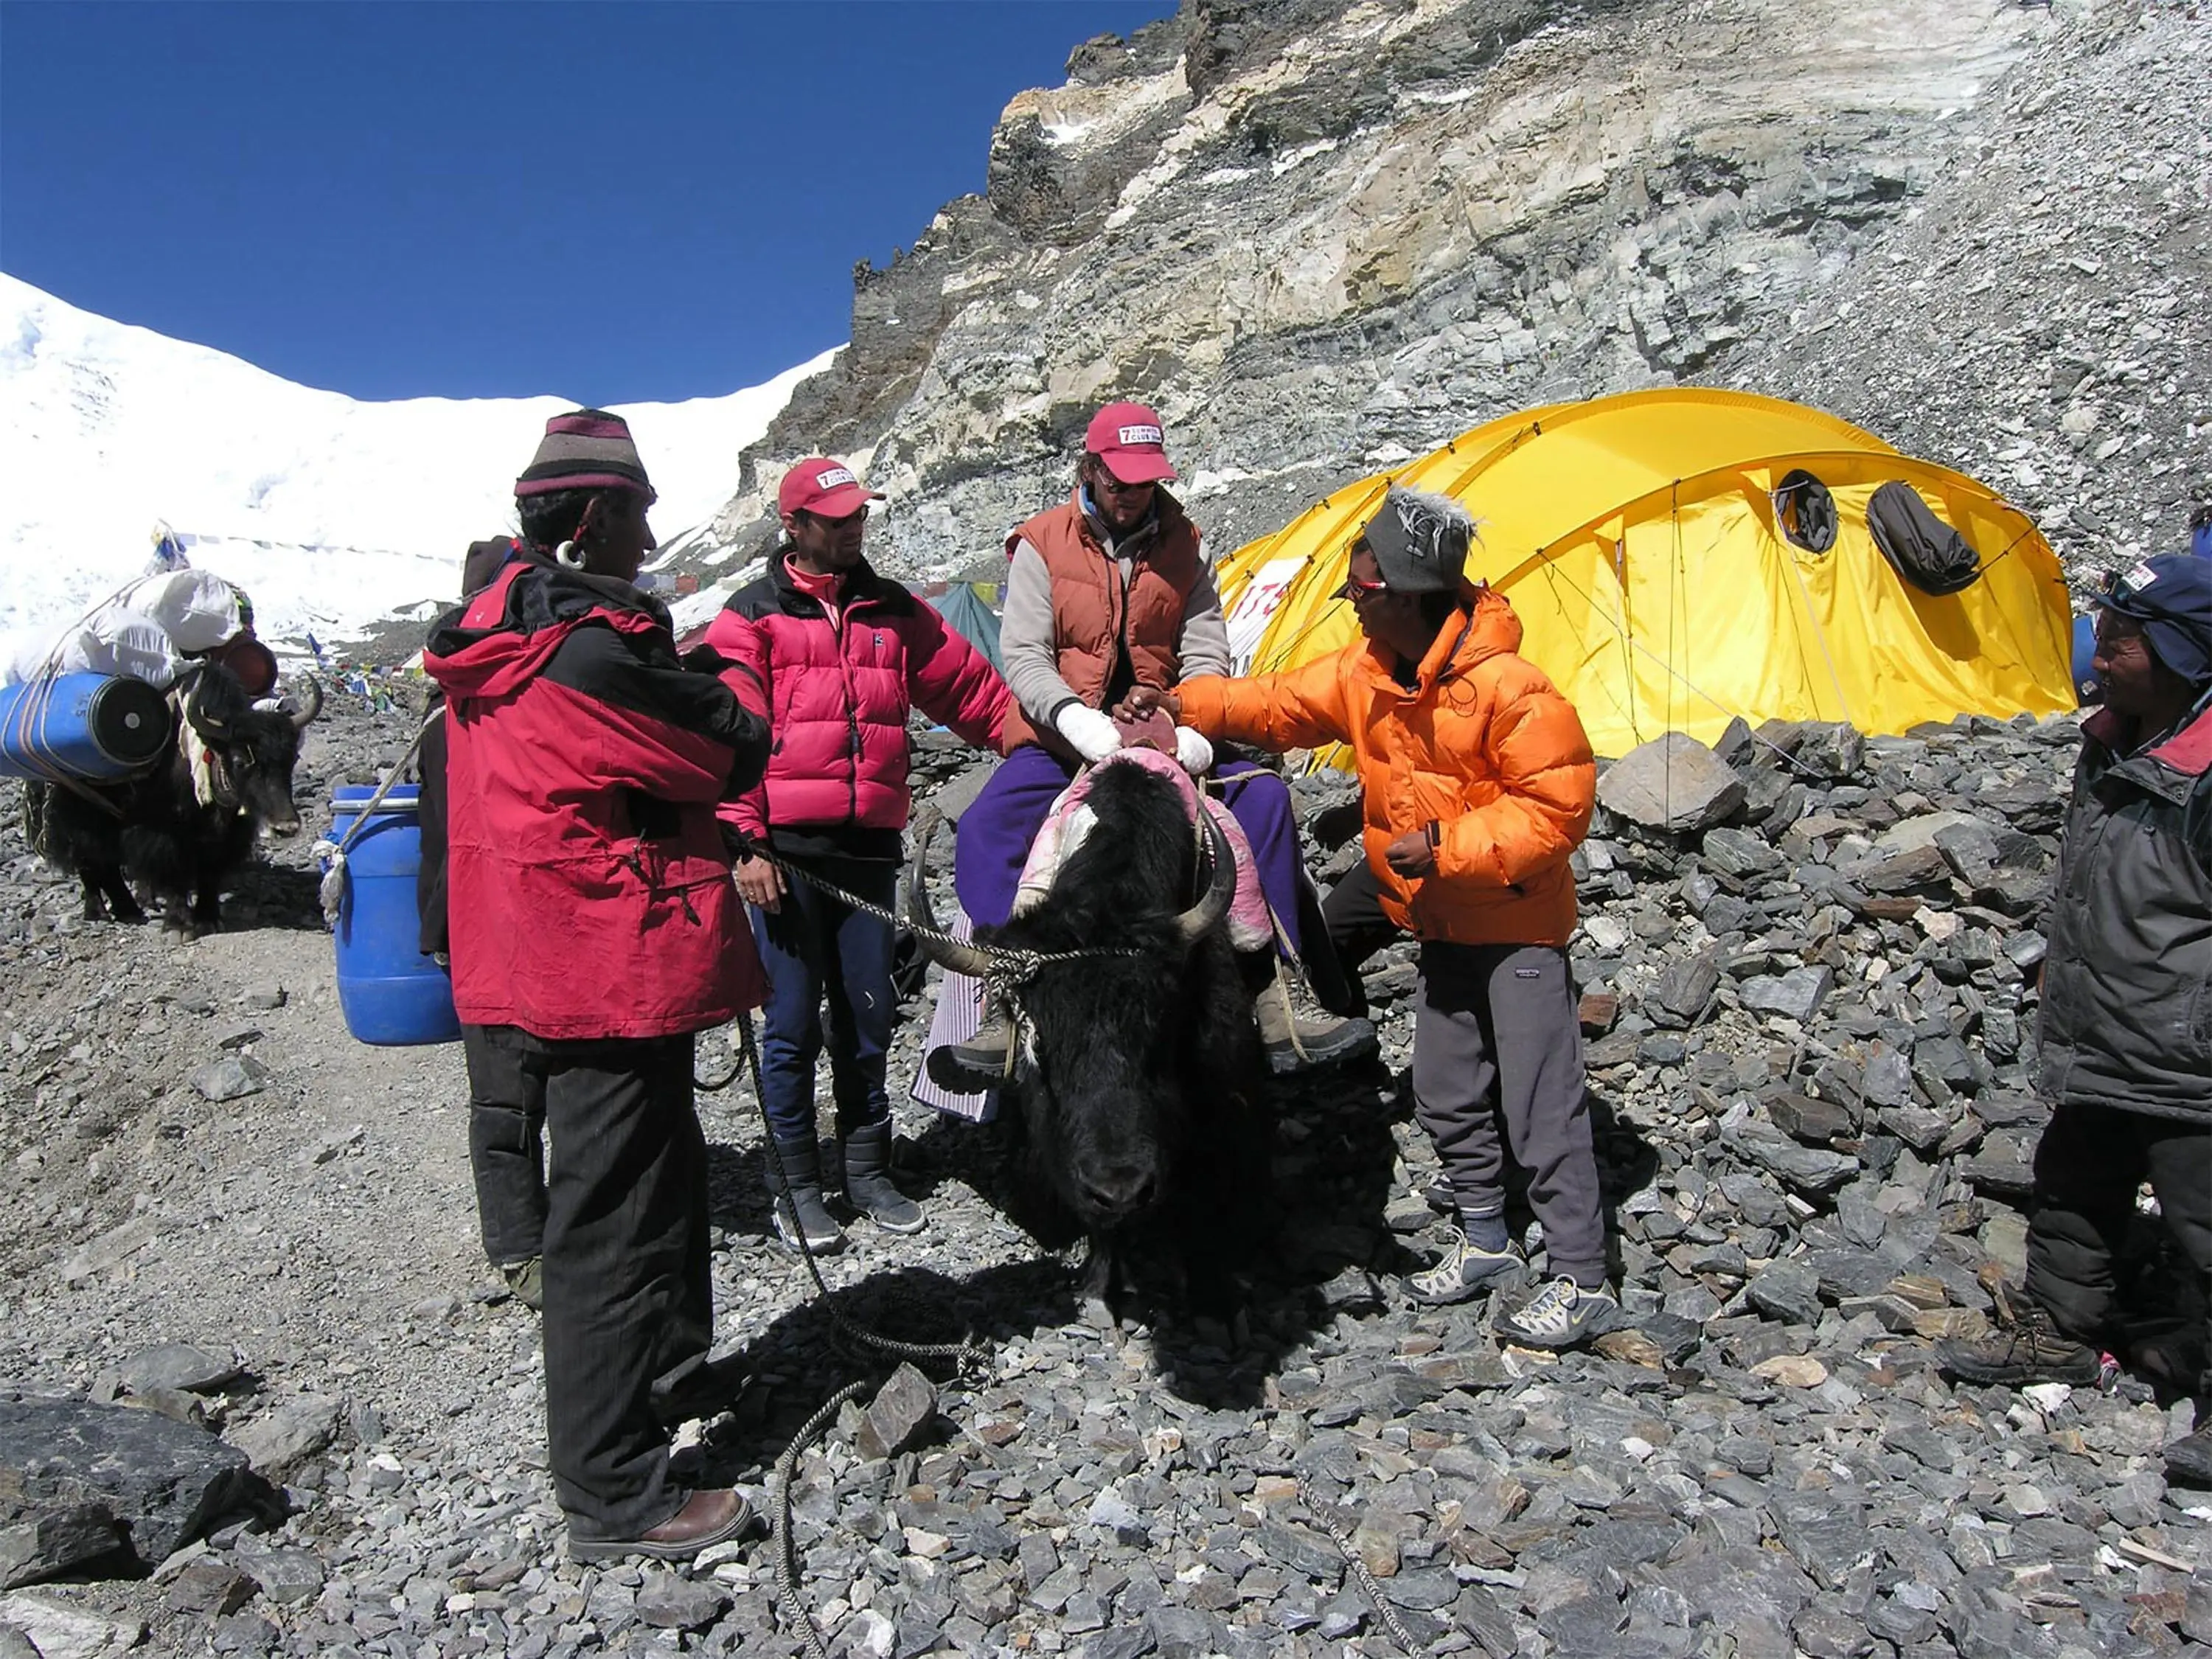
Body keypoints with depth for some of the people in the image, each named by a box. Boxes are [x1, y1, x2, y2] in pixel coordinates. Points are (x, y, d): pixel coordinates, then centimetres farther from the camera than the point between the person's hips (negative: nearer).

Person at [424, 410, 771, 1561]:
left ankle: (664, 1379, 46)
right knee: (614, 1218, 0)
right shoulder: (593, 648, -22)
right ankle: (614, 1497, 13)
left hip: (528, 971, 10)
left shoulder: (499, 630, 9)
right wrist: (724, 691, 8)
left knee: (652, 1176, 26)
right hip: (610, 976, -10)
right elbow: (739, 753, -13)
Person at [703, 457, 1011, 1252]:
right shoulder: (752, 617, 2)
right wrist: (744, 843, -11)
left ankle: (867, 1170, 23)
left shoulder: (893, 611, 15)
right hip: (787, 852, -4)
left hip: (870, 847, 4)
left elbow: (971, 687, 17)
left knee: (868, 1014, 9)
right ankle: (795, 1186, 15)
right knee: (793, 1023, 1)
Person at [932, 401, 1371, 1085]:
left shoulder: (1184, 543, 6)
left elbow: (1205, 651, 1)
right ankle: (1004, 1017, -26)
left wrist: (1194, 723, -22)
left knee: (1264, 795, -18)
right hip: (1061, 738, -2)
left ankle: (1274, 1006, -16)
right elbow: (1022, 653, -10)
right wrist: (1076, 719, -30)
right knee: (987, 830, -27)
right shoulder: (1042, 543, -1)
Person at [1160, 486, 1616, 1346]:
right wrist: (1189, 705, -1)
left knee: (1540, 1105, -4)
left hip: (1518, 922, -8)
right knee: (1446, 1095, 16)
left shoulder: (1504, 685, -26)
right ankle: (1485, 1243, 33)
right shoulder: (1364, 674, -2)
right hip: (1444, 923, 8)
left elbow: (1558, 802, -22)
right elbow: (1280, 704, 10)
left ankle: (1581, 1283, 9)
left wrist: (1450, 848, -25)